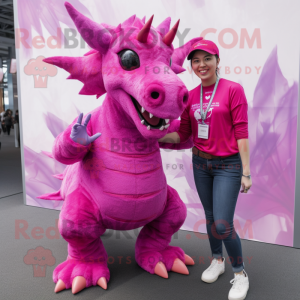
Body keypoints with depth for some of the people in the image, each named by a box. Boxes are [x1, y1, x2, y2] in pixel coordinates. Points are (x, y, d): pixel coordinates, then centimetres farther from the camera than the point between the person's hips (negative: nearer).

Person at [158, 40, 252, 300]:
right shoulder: (190, 96, 4)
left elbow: (241, 132, -11)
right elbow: (183, 135, 6)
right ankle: (217, 260, 39)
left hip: (228, 165, -5)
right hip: (200, 163, 5)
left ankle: (240, 273, 20)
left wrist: (246, 172, -11)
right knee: (210, 216, 16)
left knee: (222, 225, -6)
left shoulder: (233, 89, -9)